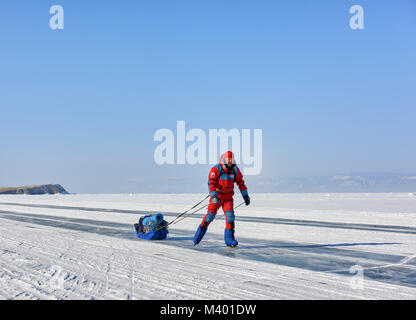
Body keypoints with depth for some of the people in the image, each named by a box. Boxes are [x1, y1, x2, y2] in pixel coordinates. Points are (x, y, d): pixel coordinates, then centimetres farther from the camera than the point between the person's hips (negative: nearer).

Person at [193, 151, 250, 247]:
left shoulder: (235, 170, -1)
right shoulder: (216, 169, -15)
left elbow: (240, 183, 8)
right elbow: (211, 183, -22)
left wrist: (246, 196, 6)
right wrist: (214, 196, -34)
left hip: (228, 198, 3)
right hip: (216, 196, -3)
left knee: (230, 216, -9)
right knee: (210, 215, -7)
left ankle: (229, 239, 1)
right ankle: (199, 233, 12)